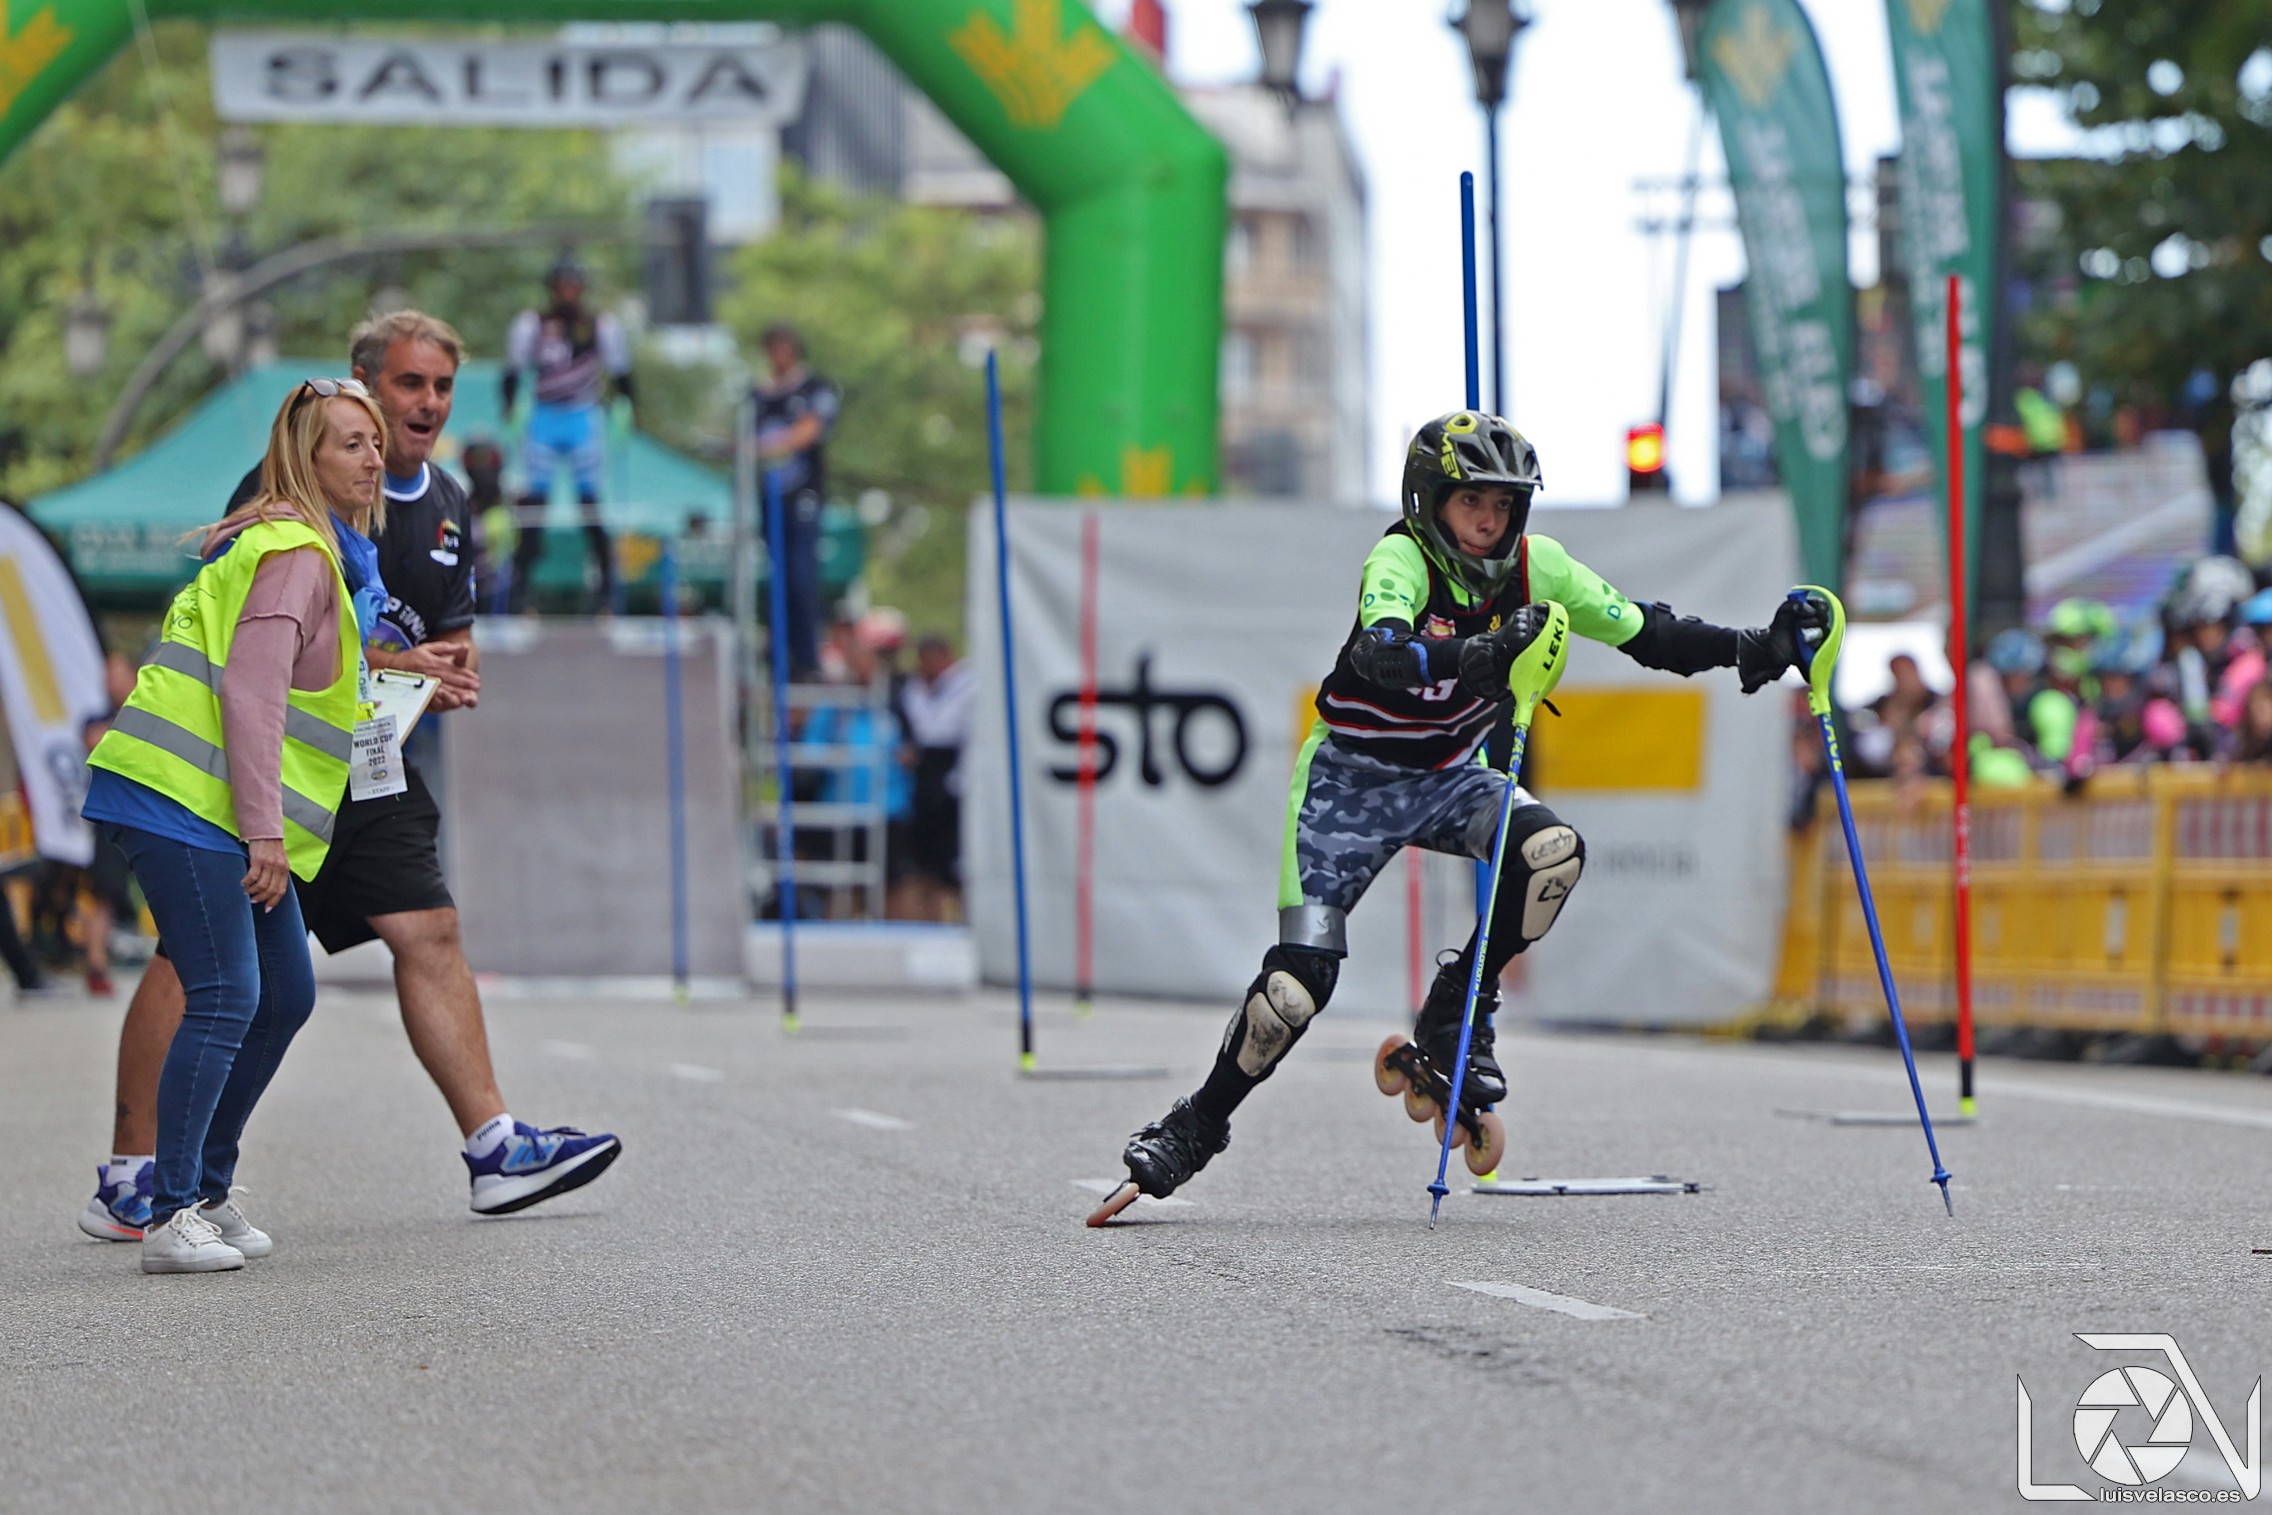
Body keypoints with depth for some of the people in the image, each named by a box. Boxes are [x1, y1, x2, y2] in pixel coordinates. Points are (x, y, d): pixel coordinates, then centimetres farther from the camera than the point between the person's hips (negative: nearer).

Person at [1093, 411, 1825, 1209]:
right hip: (1351, 780, -4)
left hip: (1447, 777, 4)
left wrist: (1756, 648, -13)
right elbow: (1382, 654, -45)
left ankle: (1457, 1008, -5)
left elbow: (1648, 635, -2)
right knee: (1301, 976, -12)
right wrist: (1482, 653, -62)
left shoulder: (1535, 566, -9)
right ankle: (1200, 1121, 9)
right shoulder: (1400, 560, -24)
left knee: (1554, 850, -26)